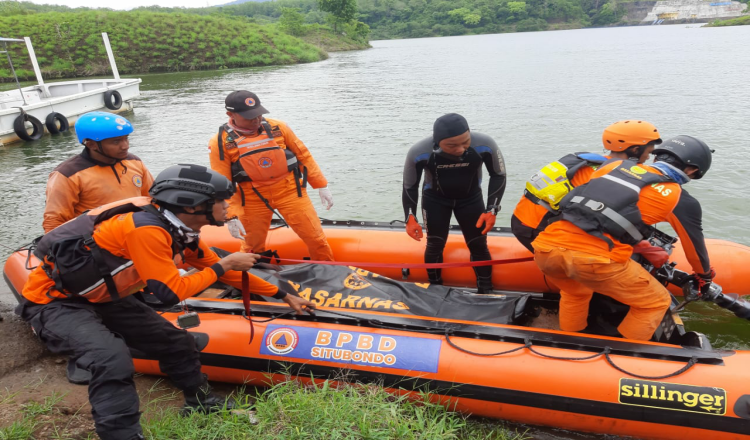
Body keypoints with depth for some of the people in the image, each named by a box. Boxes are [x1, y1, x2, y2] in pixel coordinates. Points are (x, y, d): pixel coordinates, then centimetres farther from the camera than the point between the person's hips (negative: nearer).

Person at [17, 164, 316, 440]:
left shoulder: (181, 231, -3)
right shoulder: (146, 228, -32)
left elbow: (224, 273, 5)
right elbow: (171, 293, -29)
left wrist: (283, 295, 9)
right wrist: (223, 265, -18)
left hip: (103, 298, 8)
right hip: (55, 300, -8)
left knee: (176, 342, 8)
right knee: (113, 360, -31)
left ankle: (202, 405, 27)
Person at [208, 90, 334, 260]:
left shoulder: (277, 127, -4)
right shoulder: (220, 142, -6)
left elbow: (304, 155, 4)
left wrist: (322, 186, 4)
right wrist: (231, 216, -9)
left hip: (290, 191, 1)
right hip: (253, 200, 0)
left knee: (316, 238, 0)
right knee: (253, 248, 13)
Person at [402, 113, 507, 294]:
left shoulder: (485, 145, -32)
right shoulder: (418, 153, -33)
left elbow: (498, 176, -13)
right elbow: (410, 186, -14)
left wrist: (492, 210, -18)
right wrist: (410, 218, -17)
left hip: (471, 198, 1)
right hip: (435, 199, -1)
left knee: (478, 246, 5)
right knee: (435, 245, 4)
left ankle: (486, 292, 25)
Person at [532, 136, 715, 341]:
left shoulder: (615, 165, 24)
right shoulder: (682, 200, 16)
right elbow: (695, 245, 32)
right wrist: (705, 276, 53)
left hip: (546, 247, 5)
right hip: (593, 257, -5)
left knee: (575, 293, 38)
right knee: (657, 303, 22)